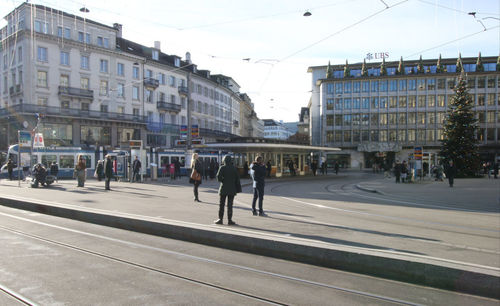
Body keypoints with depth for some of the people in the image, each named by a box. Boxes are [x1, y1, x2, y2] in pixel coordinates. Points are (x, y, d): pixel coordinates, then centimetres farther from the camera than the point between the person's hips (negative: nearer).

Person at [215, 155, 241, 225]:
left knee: (221, 204, 8)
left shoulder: (222, 168, -7)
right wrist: (237, 188, 8)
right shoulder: (234, 168, 0)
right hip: (232, 189, 2)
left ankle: (220, 219, 10)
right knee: (230, 205, 6)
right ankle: (229, 220, 7)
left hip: (223, 189, -2)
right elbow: (237, 179, 1)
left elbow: (218, 177, -13)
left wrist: (223, 180, 6)